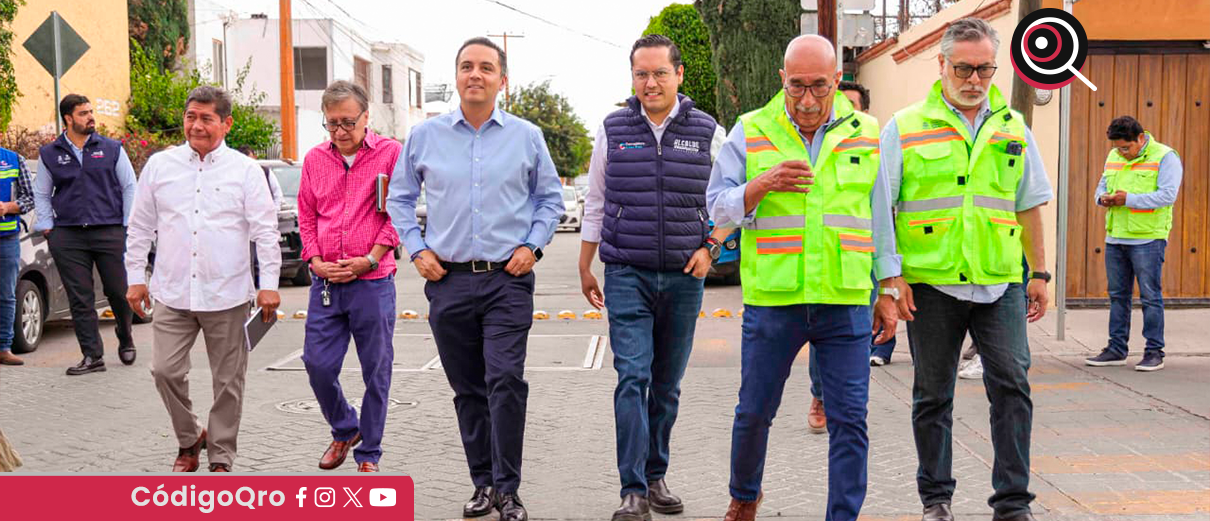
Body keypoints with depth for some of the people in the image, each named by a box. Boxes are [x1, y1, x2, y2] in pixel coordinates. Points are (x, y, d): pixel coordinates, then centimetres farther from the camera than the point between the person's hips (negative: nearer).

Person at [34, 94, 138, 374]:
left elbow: (129, 187, 10)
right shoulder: (49, 154, 10)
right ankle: (92, 356, 6)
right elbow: (41, 194, 17)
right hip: (67, 237, 1)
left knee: (119, 291, 2)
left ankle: (125, 340, 28)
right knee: (80, 298, 0)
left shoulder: (112, 149, 7)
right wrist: (47, 227, 6)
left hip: (110, 232, -1)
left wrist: (128, 225, 3)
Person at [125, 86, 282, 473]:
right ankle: (188, 440, 20)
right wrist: (136, 277, 9)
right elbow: (140, 227, 13)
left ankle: (221, 458, 19)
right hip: (173, 294, 2)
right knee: (165, 371, -4)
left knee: (227, 382, 5)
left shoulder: (245, 171, 0)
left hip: (227, 295, -2)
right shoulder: (159, 166, 7)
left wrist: (269, 283, -7)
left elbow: (265, 230, -2)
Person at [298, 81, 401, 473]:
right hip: (325, 282, 4)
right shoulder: (315, 159, 11)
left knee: (377, 372, 3)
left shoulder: (390, 153, -2)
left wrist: (369, 260, -12)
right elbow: (306, 216, 15)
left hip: (373, 283, -4)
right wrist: (316, 262, 0)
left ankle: (368, 454, 17)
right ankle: (344, 430, 30)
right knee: (318, 364, 3)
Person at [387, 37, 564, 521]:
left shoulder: (526, 136, 4)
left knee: (506, 381, -13)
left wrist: (532, 245, 0)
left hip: (508, 280, -2)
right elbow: (399, 198, 15)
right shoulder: (425, 135, 6)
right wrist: (417, 249, 4)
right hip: (448, 280, 2)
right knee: (468, 389, 9)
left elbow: (550, 197, 13)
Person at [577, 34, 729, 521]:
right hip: (627, 276, -1)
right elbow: (596, 204, 11)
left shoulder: (708, 132, 4)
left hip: (683, 279, 1)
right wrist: (585, 268, 12)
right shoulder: (613, 130, 4)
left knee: (667, 386, 9)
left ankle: (656, 477, 23)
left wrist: (710, 247, -2)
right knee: (633, 379, -10)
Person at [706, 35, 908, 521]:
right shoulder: (751, 131, 2)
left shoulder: (865, 134, 7)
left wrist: (889, 291, 11)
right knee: (754, 411, 11)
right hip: (771, 299, 0)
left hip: (846, 303, 1)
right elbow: (718, 207, 0)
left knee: (850, 420, -1)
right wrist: (762, 184, -19)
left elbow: (880, 218, 12)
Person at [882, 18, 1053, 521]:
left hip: (1001, 282, 2)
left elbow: (1029, 206, 17)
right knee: (933, 395, 7)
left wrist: (1039, 274, 14)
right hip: (931, 283, -2)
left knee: (1012, 384, -4)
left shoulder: (1013, 128, 11)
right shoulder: (904, 127, 1)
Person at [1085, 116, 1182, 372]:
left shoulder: (1165, 157, -7)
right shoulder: (1113, 157, 13)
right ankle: (1116, 349, 19)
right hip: (1115, 238, 6)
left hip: (1148, 238, -6)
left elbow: (1168, 195, -16)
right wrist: (1103, 197, -2)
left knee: (1150, 296, -2)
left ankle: (1154, 352, 5)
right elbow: (1102, 184, 22)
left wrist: (1129, 199, -21)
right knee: (1117, 295, 11)